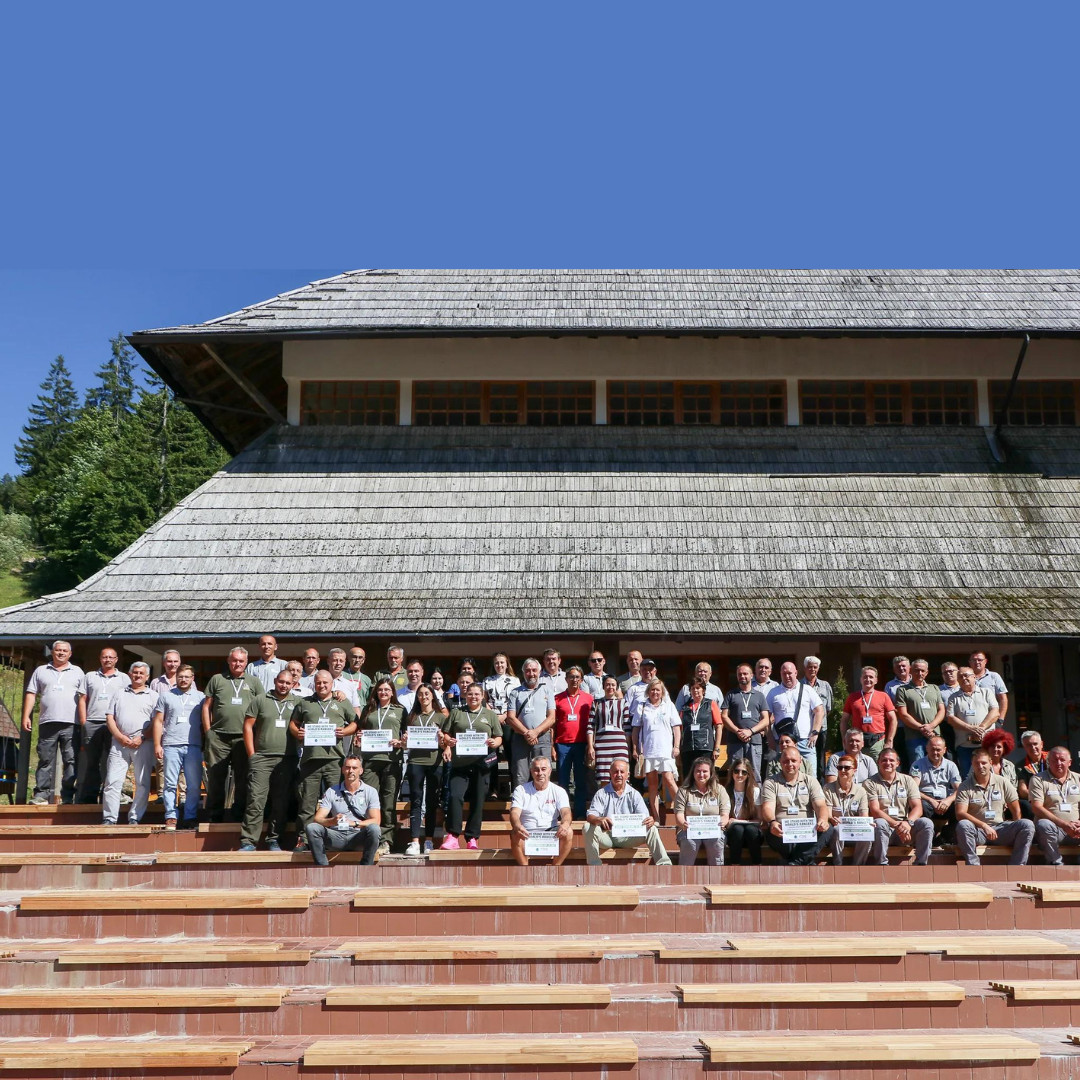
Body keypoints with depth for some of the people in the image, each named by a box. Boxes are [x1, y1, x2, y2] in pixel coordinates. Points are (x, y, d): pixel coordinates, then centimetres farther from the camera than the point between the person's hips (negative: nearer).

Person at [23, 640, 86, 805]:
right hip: (47, 723, 1)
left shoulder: (77, 672, 11)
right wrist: (26, 717, -2)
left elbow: (82, 698, 5)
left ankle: (68, 797, 0)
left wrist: (84, 722, -3)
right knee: (45, 761, 1)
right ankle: (41, 795, 3)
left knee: (71, 762, -2)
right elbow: (31, 694, 9)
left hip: (71, 724, -1)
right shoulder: (41, 671, 14)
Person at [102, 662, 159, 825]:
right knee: (112, 781, -3)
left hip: (143, 744, -2)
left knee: (143, 783, -2)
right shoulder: (120, 694, 18)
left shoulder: (153, 696, 9)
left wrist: (142, 738, -12)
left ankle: (134, 818, 5)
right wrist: (120, 737, -5)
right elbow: (110, 717, 10)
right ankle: (109, 819, 1)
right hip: (119, 743, 2)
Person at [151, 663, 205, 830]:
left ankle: (190, 818, 6)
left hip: (194, 746, 0)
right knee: (170, 784, 0)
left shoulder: (200, 697, 11)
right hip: (171, 746, 0)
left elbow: (206, 721, 11)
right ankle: (171, 818, 3)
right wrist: (157, 745, 0)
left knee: (194, 785, -1)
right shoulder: (166, 696, 11)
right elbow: (158, 721, 9)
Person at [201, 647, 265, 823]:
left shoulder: (254, 682, 11)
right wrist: (208, 731, 2)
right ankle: (215, 816, 12)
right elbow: (207, 706, 10)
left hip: (244, 738, 0)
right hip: (218, 737, 0)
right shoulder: (217, 680, 11)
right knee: (216, 777, 3)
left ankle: (239, 814, 13)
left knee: (242, 778, 4)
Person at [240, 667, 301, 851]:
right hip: (261, 758, -1)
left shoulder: (297, 703, 10)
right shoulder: (259, 701, 7)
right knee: (256, 799, -6)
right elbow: (248, 726, 5)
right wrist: (251, 754, 0)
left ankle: (274, 840, 13)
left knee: (281, 802, 5)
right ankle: (248, 841, -2)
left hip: (287, 760, 1)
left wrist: (299, 752, 1)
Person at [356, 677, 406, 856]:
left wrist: (402, 743, -8)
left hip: (392, 760, -1)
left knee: (389, 803, -2)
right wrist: (358, 738, 2)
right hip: (370, 759, 2)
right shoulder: (369, 710, 18)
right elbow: (359, 731, 23)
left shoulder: (400, 711, 13)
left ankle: (385, 841, 1)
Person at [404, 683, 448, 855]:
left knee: (431, 803, 3)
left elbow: (445, 744, 8)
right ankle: (414, 842, -9)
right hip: (415, 762, 1)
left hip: (435, 763, -1)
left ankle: (429, 841, 9)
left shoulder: (441, 716, 10)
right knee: (416, 802, -5)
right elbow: (406, 743, 17)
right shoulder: (412, 717, 15)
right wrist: (404, 741, -4)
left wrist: (442, 740, -13)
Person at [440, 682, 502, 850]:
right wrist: (448, 741, -11)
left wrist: (494, 743, -12)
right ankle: (452, 837, -9)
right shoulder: (456, 713, 13)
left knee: (478, 801, 0)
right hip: (459, 762, 0)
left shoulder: (490, 715, 13)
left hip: (481, 763, 0)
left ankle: (472, 838, 7)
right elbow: (445, 734, 10)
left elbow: (499, 738, 10)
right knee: (455, 796, -13)